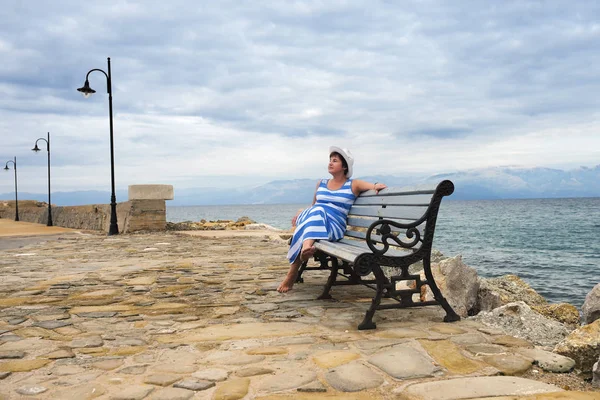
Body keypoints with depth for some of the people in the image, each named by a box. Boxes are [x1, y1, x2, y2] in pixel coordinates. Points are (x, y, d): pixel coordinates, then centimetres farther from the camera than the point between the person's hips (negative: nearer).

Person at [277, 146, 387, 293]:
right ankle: (306, 247, -53)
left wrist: (377, 186, -22)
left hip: (334, 226, -3)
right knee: (315, 211, -31)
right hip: (310, 218, 3)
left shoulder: (353, 185, 9)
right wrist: (302, 213, 12)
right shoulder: (321, 183, 22)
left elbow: (377, 187, 1)